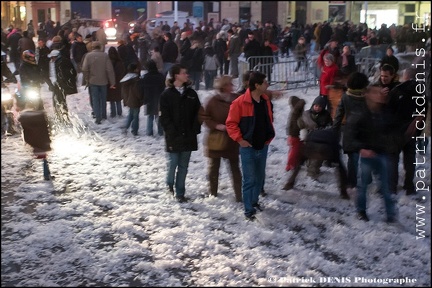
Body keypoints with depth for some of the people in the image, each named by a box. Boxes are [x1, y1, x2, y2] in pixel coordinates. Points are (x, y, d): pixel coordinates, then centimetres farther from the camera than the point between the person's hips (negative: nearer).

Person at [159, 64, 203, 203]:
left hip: (188, 137, 3)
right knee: (173, 164, 1)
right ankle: (170, 185, 30)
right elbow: (164, 116, -7)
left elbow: (198, 113, 8)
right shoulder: (167, 94, -5)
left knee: (183, 166, 7)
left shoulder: (191, 93, 7)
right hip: (173, 137, -3)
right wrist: (173, 132, -13)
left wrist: (195, 129, -3)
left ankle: (180, 193, 16)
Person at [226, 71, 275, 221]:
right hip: (248, 147, -6)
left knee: (259, 177, 17)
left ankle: (254, 201, 35)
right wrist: (240, 139, -15)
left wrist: (269, 136, 11)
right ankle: (249, 210, 4)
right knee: (249, 180, -3)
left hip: (263, 146, 6)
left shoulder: (266, 100, 5)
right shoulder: (240, 102, -16)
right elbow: (231, 123, -11)